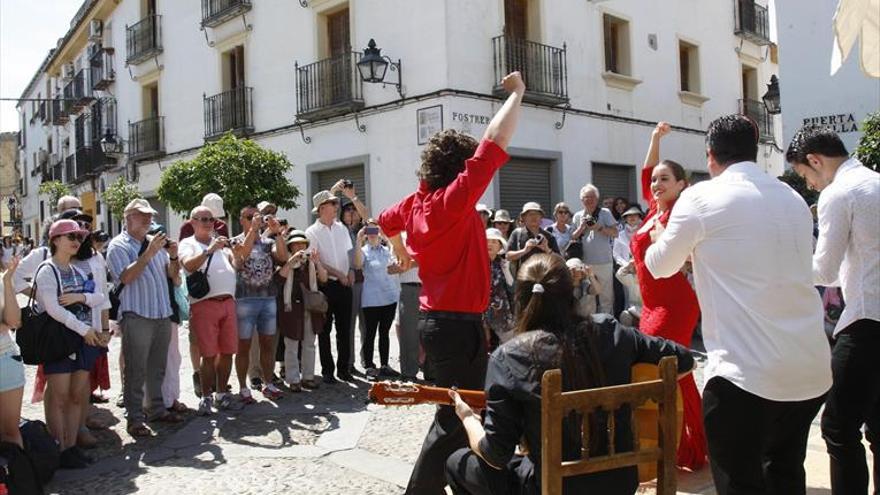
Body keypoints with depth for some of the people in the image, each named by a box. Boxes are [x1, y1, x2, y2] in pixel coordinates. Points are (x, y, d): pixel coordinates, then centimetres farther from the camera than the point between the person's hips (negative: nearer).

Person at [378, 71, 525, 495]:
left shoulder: (417, 201, 6)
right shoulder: (453, 200, -19)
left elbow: (386, 221, 27)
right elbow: (494, 145, -22)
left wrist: (401, 253, 42)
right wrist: (516, 94, -10)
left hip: (437, 319, 10)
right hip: (457, 324, -10)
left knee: (456, 412, 20)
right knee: (458, 419, 1)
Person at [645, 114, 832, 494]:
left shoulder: (702, 197, -6)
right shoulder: (794, 199, 13)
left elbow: (660, 266, 6)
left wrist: (660, 237, 28)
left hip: (746, 370, -7)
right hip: (812, 368, 7)